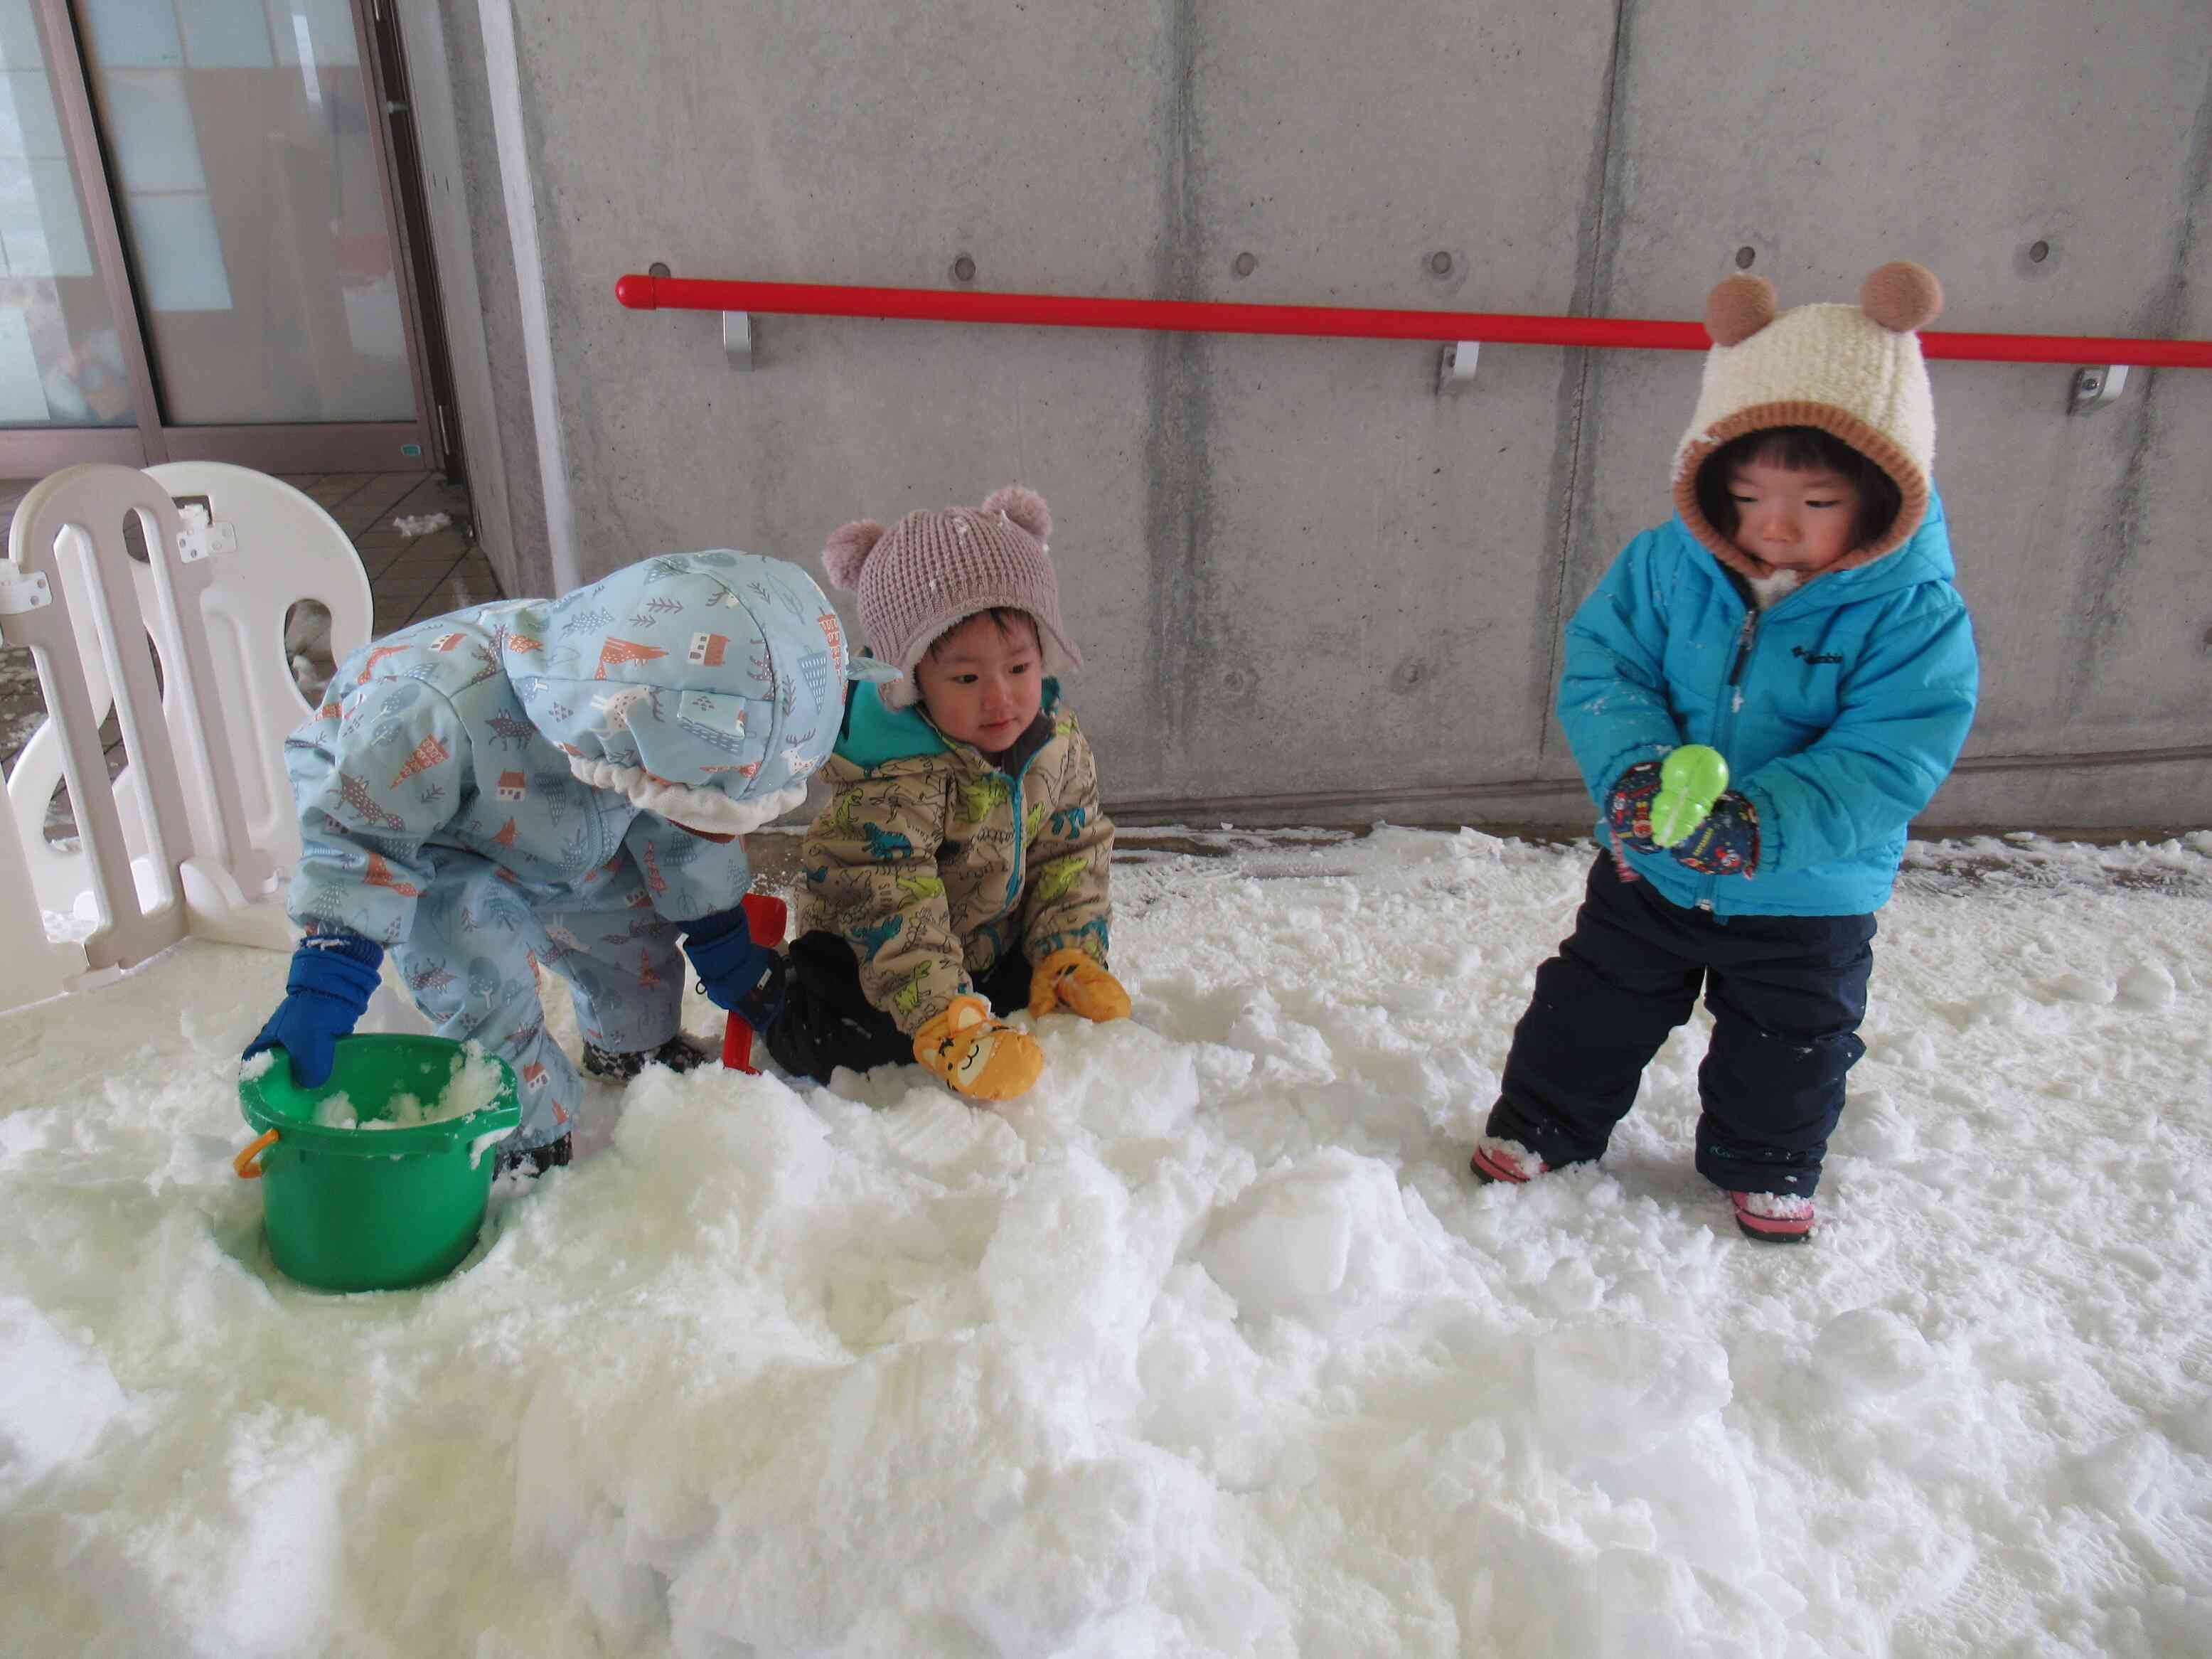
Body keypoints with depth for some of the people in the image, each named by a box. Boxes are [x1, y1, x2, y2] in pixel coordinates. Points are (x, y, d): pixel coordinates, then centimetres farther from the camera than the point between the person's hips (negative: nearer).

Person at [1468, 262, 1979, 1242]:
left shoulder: (1914, 613, -20)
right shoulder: (1668, 563, -14)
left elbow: (1886, 763, -25)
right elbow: (1601, 667, -14)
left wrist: (1762, 822, -41)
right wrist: (1634, 769, -34)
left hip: (1808, 898, -1)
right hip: (1650, 869, 1)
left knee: (1786, 1047, 20)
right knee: (1595, 1004, 16)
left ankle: (1765, 1168, 46)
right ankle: (1539, 1127, 38)